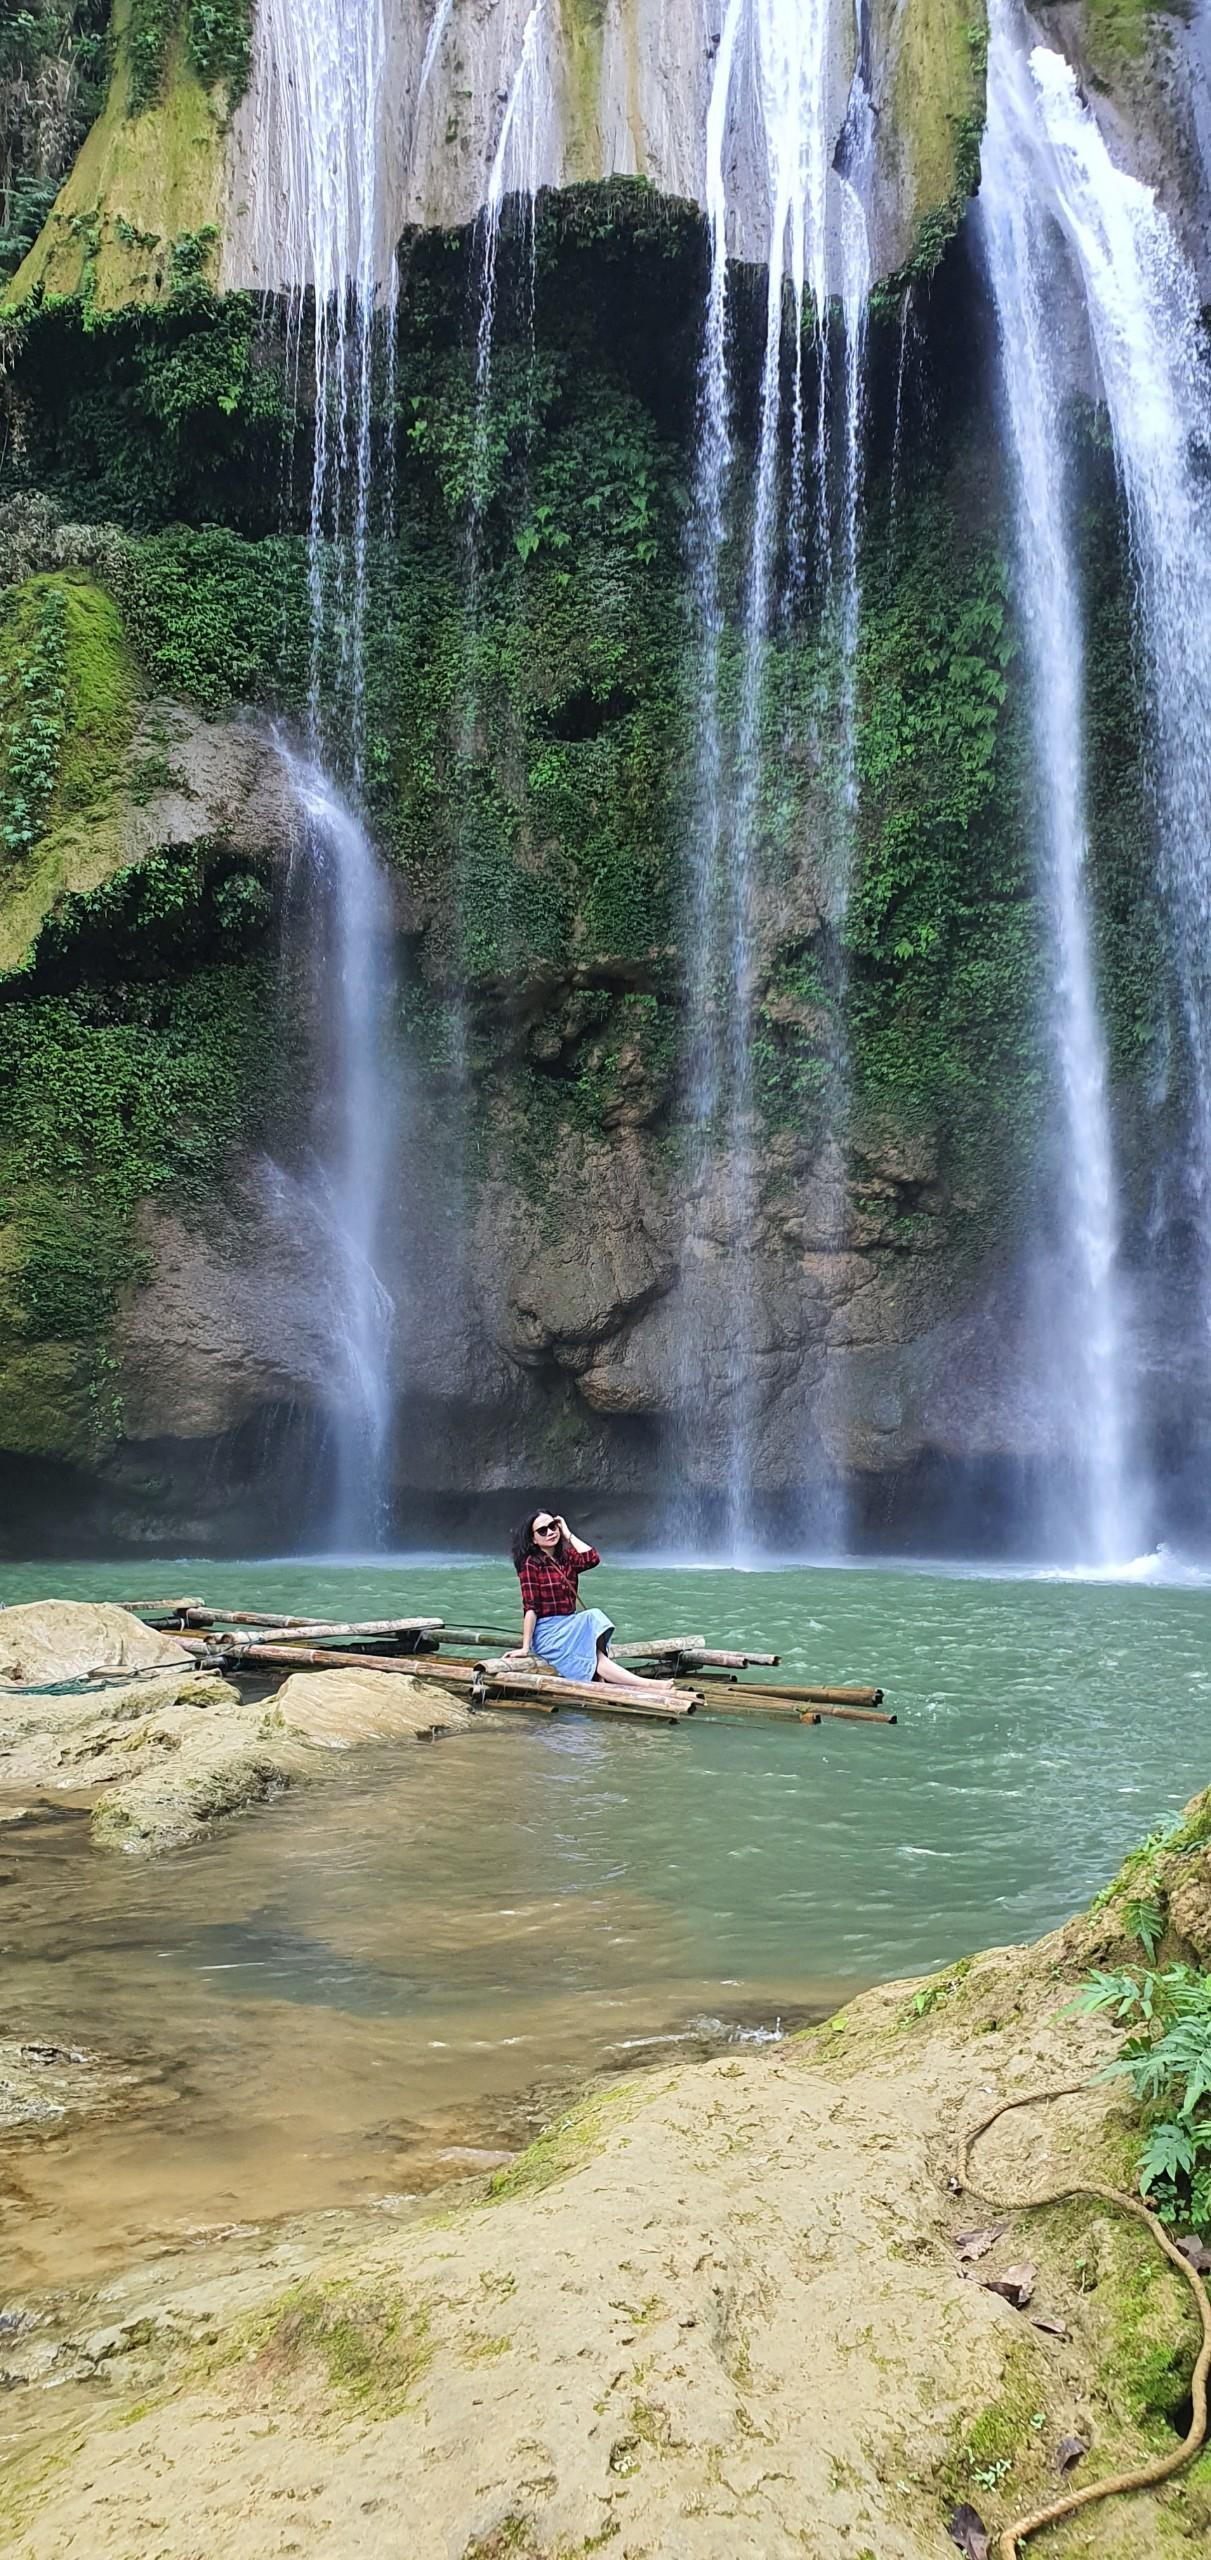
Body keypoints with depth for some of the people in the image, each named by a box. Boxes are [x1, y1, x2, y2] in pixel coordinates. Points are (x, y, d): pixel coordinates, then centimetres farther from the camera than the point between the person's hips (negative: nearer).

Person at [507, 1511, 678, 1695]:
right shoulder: (531, 1564, -6)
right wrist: (525, 1648, -16)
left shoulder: (566, 1557, 12)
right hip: (547, 1633, -6)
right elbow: (530, 1608, -11)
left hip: (571, 1627, 6)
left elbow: (592, 1558, -11)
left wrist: (568, 1534, -1)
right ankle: (647, 1686, -34)